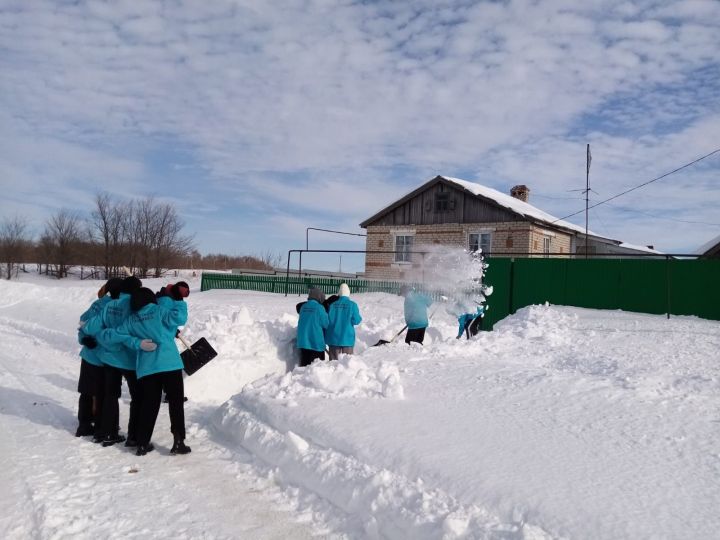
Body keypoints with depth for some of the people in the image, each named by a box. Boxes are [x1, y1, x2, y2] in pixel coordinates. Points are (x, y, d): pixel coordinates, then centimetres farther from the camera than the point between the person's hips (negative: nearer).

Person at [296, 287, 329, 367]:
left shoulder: (303, 307, 5)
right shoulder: (319, 308, -13)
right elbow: (326, 324, -6)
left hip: (303, 340, 5)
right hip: (316, 341, -5)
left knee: (304, 363, 9)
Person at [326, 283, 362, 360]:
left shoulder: (332, 305, -2)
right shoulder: (352, 305, -7)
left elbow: (327, 321, -1)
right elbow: (356, 320, -11)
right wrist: (359, 318, 12)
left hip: (333, 338, 2)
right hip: (347, 338, -2)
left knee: (334, 360, 8)